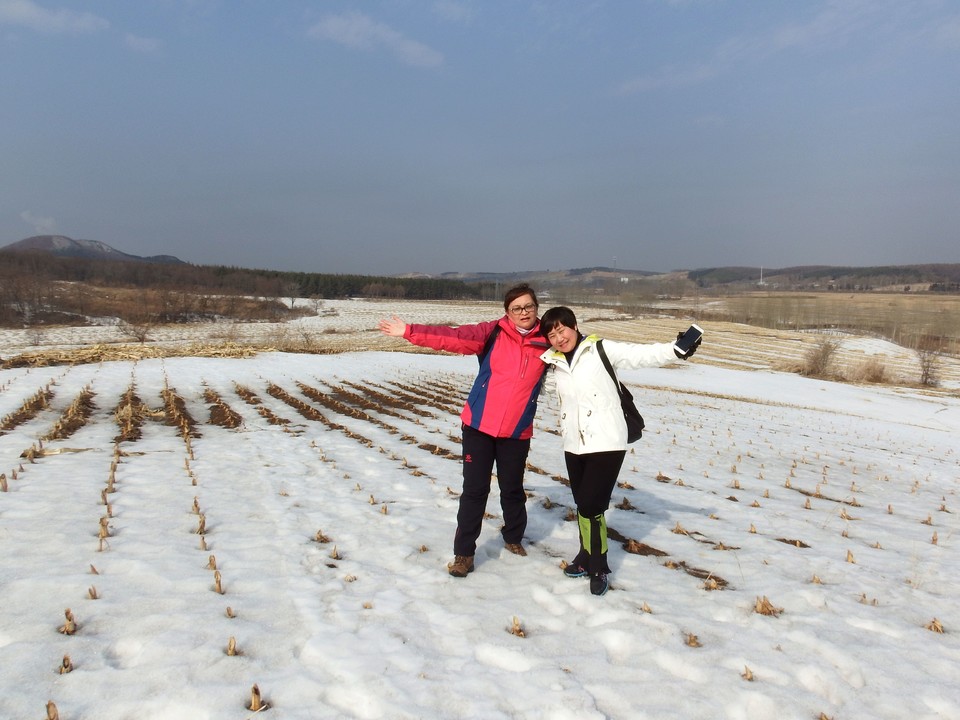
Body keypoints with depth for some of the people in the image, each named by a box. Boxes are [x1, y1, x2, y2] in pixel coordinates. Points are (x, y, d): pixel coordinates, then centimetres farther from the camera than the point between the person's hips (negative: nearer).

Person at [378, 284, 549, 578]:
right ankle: (464, 553, 14)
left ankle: (513, 538, 41)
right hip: (479, 425, -1)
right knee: (474, 490, 2)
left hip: (517, 432, 1)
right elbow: (452, 337, -13)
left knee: (512, 489, 15)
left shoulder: (547, 343, -1)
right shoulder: (493, 333, -6)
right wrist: (409, 331, -20)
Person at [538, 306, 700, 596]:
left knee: (590, 506, -7)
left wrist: (676, 349, -25)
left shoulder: (600, 349, -6)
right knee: (583, 505, 15)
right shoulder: (553, 365, 9)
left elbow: (639, 355, -14)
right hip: (574, 445, 5)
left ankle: (597, 567, 12)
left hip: (606, 443, -5)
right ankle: (588, 558, 34)